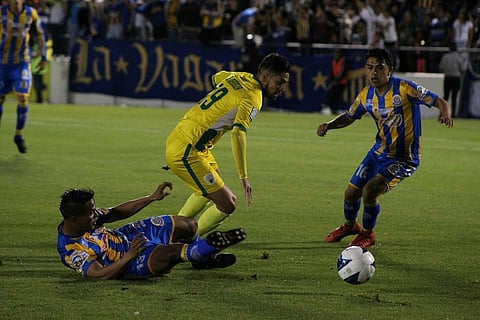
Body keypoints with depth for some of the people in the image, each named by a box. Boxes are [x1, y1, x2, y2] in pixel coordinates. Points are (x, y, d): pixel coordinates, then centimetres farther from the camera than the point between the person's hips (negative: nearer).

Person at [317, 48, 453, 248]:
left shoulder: (404, 89, -20)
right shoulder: (366, 95, -2)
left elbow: (440, 102, -19)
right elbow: (349, 117, 16)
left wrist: (445, 114, -42)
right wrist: (328, 126, -3)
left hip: (404, 159, -6)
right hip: (380, 152, 6)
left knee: (370, 190, -22)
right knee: (351, 193, 9)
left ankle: (367, 234, 5)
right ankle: (349, 225, 44)